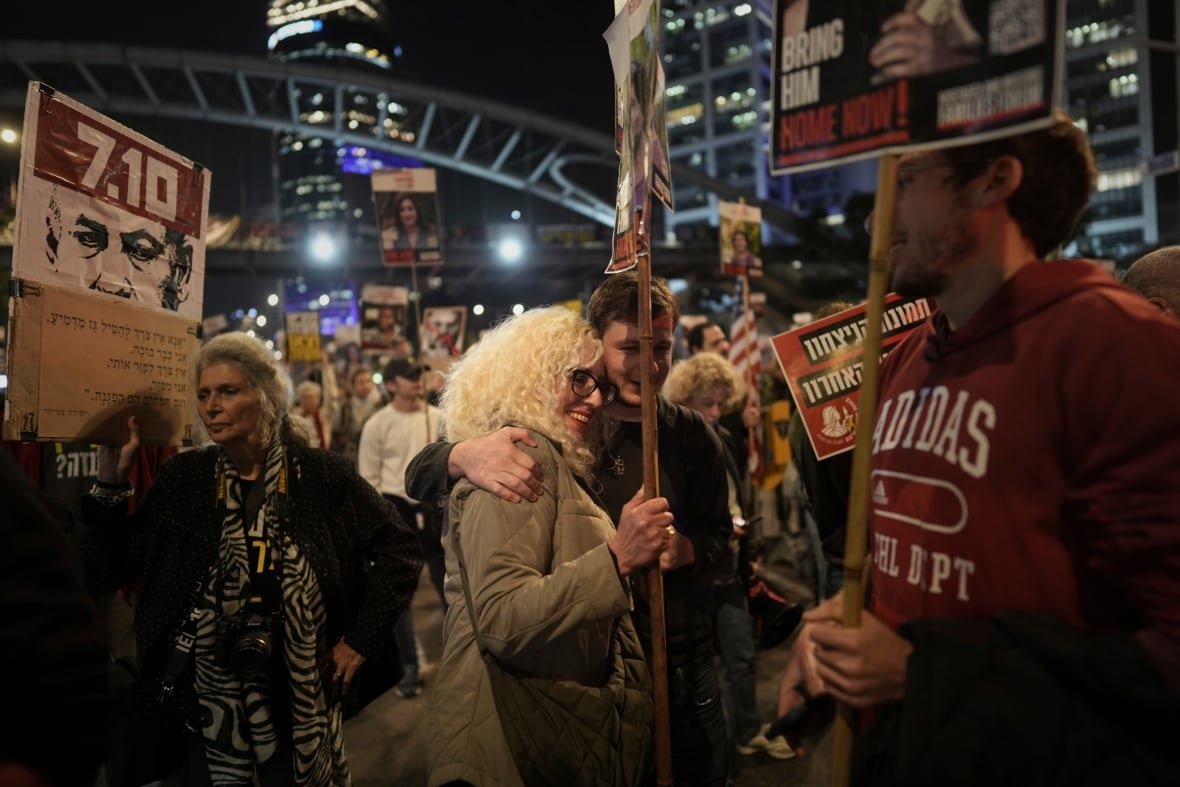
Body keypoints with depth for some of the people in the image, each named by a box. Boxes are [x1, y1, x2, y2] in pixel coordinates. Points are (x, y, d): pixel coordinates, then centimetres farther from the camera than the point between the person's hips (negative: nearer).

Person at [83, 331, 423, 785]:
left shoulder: (321, 474, -9)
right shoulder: (183, 477, -2)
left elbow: (400, 551, -5)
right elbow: (116, 567, 0)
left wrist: (361, 640, -7)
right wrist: (111, 479, -10)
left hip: (300, 697, -1)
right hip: (205, 699, 2)